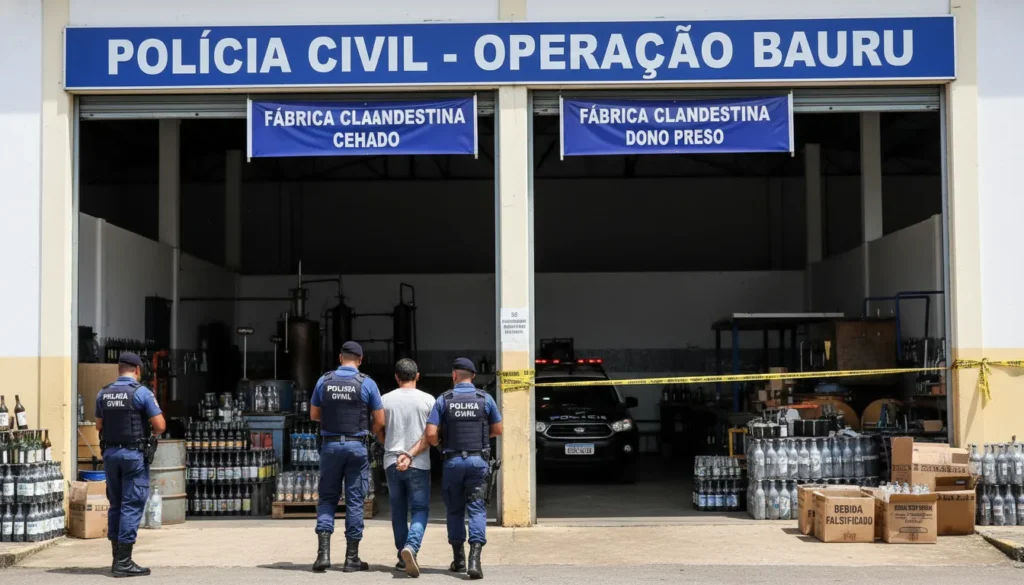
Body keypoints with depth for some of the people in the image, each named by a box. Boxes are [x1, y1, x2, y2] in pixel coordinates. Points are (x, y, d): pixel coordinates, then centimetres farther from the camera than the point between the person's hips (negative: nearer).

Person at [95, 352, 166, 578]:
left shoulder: (103, 394, 6)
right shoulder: (142, 392, -10)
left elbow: (99, 426, 17)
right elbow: (160, 426, -11)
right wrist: (152, 432, 9)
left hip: (110, 453, 6)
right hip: (134, 454, -6)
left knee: (116, 505, 15)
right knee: (132, 506, -2)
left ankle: (117, 557, 19)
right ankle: (124, 561, -4)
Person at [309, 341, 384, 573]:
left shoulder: (324, 381, 0)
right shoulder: (367, 383, -5)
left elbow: (314, 415, 10)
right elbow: (380, 421, -2)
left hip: (330, 445, 2)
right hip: (356, 446, -1)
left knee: (327, 498, 10)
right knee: (354, 501, 5)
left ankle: (323, 552, -4)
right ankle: (352, 558, 8)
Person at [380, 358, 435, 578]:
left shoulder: (386, 400, 1)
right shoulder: (428, 400, -3)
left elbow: (379, 434, 8)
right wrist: (411, 454, -8)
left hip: (392, 462, 2)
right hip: (419, 464, -2)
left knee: (398, 511, 13)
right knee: (420, 510, 2)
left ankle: (403, 558, 17)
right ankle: (411, 546, -22)